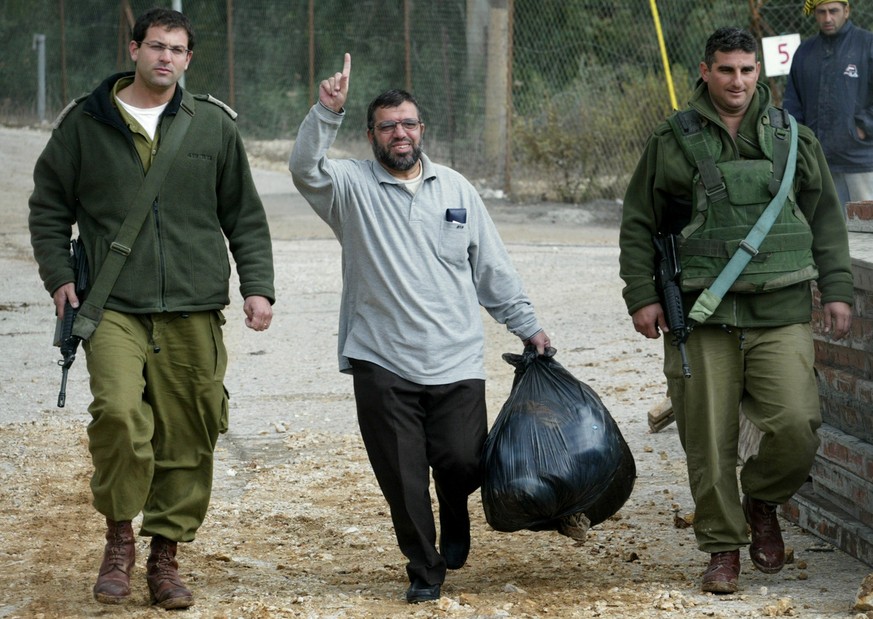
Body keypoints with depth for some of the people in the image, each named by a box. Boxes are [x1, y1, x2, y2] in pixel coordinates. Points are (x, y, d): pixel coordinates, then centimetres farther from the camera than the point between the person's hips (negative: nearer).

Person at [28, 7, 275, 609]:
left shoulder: (215, 125, 10)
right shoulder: (85, 122, 8)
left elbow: (246, 217, 14)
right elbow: (48, 208, 14)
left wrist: (258, 285, 4)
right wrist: (60, 275, 2)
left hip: (194, 311, 2)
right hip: (114, 307, -2)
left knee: (187, 437, 1)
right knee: (119, 412, -22)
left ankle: (165, 553, 16)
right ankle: (119, 539, -3)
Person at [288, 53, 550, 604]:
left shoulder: (456, 189, 12)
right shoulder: (353, 186, 3)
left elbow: (493, 269, 15)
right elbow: (306, 170, -18)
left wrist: (528, 326, 12)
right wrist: (328, 112, -30)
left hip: (457, 362, 2)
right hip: (381, 366, -1)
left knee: (463, 463, -6)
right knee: (402, 480, 2)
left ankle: (455, 515, 29)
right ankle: (424, 571, 21)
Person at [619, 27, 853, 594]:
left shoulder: (794, 138, 10)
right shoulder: (672, 142, 5)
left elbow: (827, 220, 15)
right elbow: (638, 224, 9)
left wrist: (837, 290, 8)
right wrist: (641, 294, 1)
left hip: (781, 313, 1)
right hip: (701, 314, -1)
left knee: (796, 425, -14)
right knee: (709, 440, 0)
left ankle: (761, 501, 16)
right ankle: (723, 548, 16)